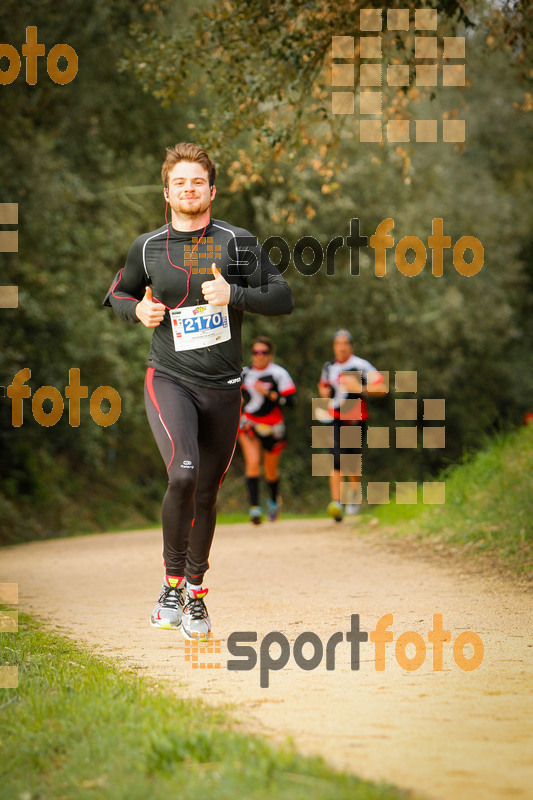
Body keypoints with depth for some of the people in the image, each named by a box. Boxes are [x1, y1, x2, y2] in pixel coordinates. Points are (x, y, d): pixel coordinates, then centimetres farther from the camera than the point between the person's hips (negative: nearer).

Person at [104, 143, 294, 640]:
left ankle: (194, 591, 25)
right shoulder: (147, 247, 4)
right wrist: (138, 310, -2)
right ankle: (173, 581, -10)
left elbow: (283, 299, 1)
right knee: (182, 473, -25)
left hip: (222, 388, 2)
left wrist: (234, 294, -15)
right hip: (169, 379, -2)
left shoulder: (237, 243, 2)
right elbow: (118, 294, 20)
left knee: (206, 493, 8)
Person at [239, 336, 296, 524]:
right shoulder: (245, 373, 5)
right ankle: (254, 507, -21)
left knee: (271, 471, 11)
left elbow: (290, 401, -13)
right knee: (252, 463, -18)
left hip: (272, 428, -2)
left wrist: (269, 393, -23)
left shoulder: (278, 373, -7)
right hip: (249, 425, 2)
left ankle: (273, 500, 41)